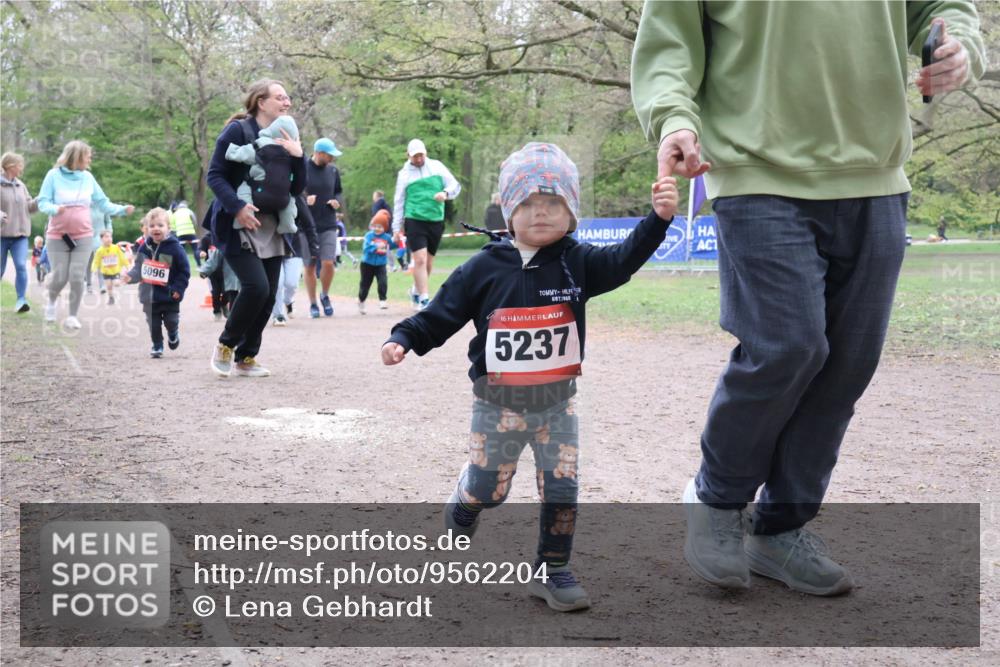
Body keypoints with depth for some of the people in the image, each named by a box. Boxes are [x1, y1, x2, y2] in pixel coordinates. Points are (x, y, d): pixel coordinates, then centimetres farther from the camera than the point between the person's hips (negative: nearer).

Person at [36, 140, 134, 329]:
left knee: (77, 278, -4)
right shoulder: (54, 175, -6)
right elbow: (42, 202, -7)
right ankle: (52, 301, 31)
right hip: (58, 236, -2)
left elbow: (103, 203, 8)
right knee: (59, 277, -2)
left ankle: (72, 316, 8)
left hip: (83, 236, 2)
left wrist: (122, 209, -5)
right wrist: (55, 209, -27)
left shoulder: (88, 177, 3)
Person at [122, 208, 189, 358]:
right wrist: (131, 277, -6)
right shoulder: (144, 247, 1)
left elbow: (184, 271, -10)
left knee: (171, 321, 6)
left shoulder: (175, 248, -13)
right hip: (150, 294, 3)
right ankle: (157, 346, 26)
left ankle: (173, 334, 38)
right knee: (154, 323, 8)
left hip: (169, 295, -3)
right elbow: (139, 267, 13)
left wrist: (178, 289, -15)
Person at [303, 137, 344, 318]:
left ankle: (325, 295, 17)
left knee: (328, 263, -9)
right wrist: (304, 200, -21)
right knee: (310, 266, 6)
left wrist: (338, 201, -1)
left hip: (328, 225, 2)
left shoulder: (333, 170, 6)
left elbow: (339, 192, 20)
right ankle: (313, 304, 21)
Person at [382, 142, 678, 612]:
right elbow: (440, 315, -1)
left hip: (557, 400, 1)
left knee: (562, 486, 2)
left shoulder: (578, 263, -5)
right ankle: (452, 540, 39)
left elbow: (624, 260, -20)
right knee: (482, 486, 11)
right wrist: (403, 339, -15)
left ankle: (553, 571, 18)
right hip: (497, 402, -1)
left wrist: (658, 219, -35)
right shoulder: (484, 268, -7)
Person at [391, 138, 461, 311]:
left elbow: (455, 185, 7)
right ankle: (424, 299, -11)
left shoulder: (437, 166, 7)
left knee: (428, 261, 10)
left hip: (436, 221, 3)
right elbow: (399, 202, 8)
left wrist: (446, 193, -15)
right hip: (414, 221, -3)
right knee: (420, 260, -14)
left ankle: (416, 291, 32)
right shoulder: (404, 174, 5)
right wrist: (397, 227, 6)